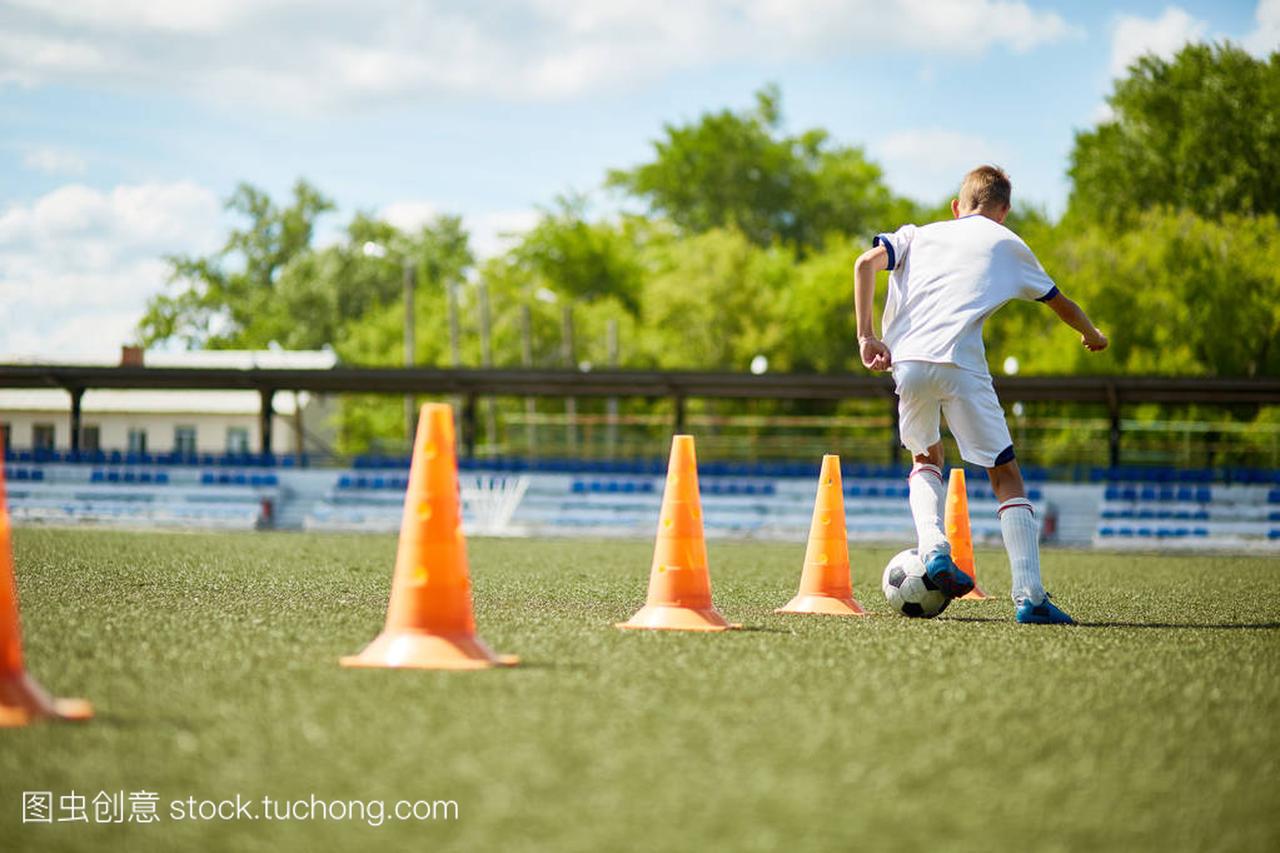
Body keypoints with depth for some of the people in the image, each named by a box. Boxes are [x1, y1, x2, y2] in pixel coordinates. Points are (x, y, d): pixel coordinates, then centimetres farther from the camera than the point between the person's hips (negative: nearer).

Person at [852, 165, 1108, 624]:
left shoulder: (918, 234, 26)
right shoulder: (1006, 243, 22)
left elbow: (866, 262, 7)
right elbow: (1061, 304, 33)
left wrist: (866, 336, 5)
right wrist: (1092, 336, 53)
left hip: (906, 361, 3)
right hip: (959, 363, -3)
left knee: (926, 459, 27)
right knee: (1006, 475, 4)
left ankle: (933, 548, 0)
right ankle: (1029, 596, -8)